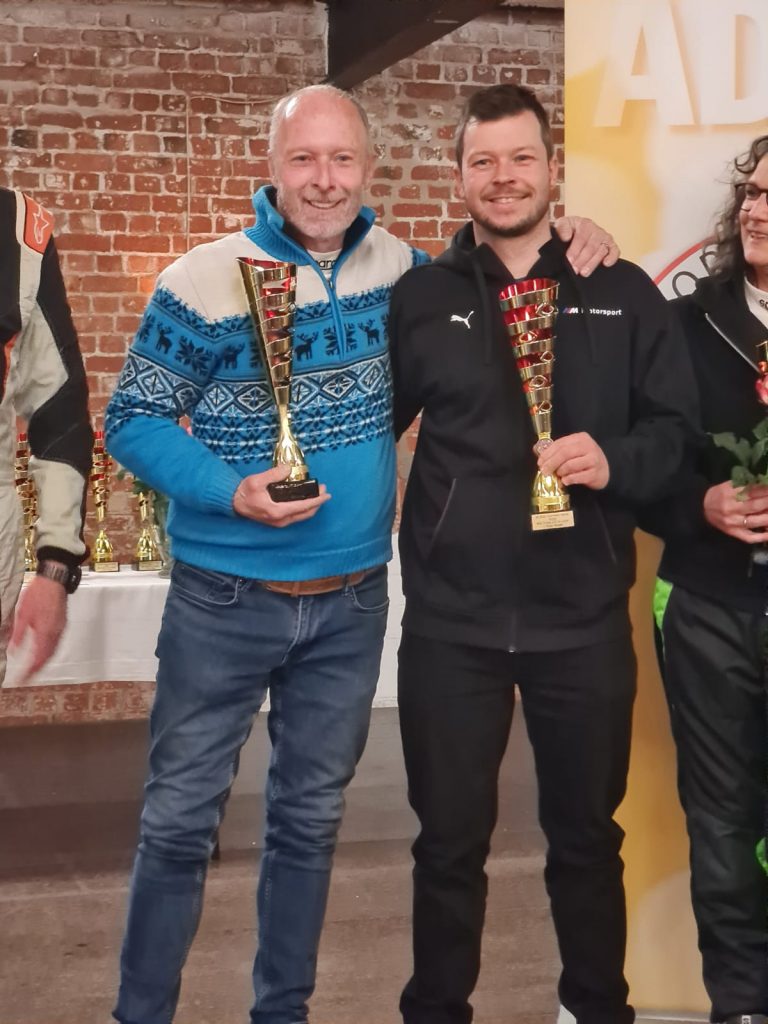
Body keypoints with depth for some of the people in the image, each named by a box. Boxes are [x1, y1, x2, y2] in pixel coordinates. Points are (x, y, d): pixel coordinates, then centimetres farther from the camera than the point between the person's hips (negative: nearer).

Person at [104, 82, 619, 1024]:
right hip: (224, 600, -3)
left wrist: (565, 239, 1)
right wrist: (232, 492, -23)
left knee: (310, 820, 15)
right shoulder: (203, 280, -10)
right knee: (180, 819, 4)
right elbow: (131, 420, -7)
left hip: (352, 603, 4)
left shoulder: (397, 268, 2)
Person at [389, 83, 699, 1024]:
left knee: (587, 834, 16)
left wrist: (615, 462, -16)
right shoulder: (418, 297, 5)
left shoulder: (623, 294, 4)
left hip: (583, 616, 1)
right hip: (450, 618, 0)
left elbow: (679, 428, 3)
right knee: (450, 839, 11)